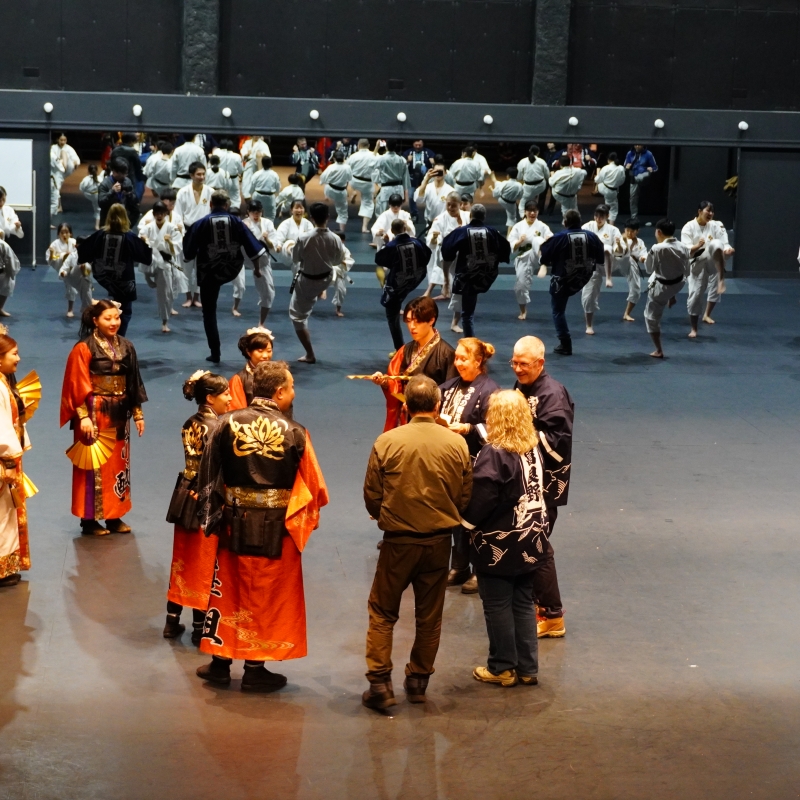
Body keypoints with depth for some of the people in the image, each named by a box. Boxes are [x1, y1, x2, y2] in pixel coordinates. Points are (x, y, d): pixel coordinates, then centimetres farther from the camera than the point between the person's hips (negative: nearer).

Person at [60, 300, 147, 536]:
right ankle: (89, 520, 6)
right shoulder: (84, 349, -10)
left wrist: (137, 413, 11)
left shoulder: (126, 347, 7)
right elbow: (78, 386, -13)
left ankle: (114, 516, 20)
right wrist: (83, 416, -20)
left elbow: (133, 383, 12)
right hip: (95, 414, -6)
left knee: (118, 463, 11)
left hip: (119, 415, 6)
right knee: (94, 465, -1)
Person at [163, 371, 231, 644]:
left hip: (185, 497, 8)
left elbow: (196, 463, 7)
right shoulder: (217, 428, -19)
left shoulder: (189, 424, 6)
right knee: (204, 566, 3)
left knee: (182, 561, 15)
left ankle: (172, 621, 23)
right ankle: (200, 628, 12)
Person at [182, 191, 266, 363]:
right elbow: (253, 246, -3)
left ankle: (215, 353, 9)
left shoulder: (201, 224, -10)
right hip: (231, 270, 1)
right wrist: (257, 267, 12)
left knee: (209, 313, 9)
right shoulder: (236, 222, -6)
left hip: (209, 272, -1)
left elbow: (189, 253, -3)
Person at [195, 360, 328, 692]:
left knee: (228, 590, 17)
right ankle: (255, 669, 18)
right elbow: (312, 485, -8)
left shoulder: (229, 424, -6)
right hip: (277, 529, -2)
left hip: (234, 524, 3)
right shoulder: (294, 432, -13)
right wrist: (306, 521, 10)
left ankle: (220, 661, 25)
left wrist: (211, 516, 10)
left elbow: (208, 474, -1)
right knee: (267, 597, 11)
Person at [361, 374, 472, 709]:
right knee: (429, 616, 15)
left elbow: (372, 496, -5)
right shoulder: (457, 444, -6)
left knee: (382, 612, 11)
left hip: (398, 541, -2)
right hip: (439, 541, 2)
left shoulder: (387, 442, -12)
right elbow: (464, 497, 2)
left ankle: (379, 682, 5)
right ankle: (418, 681, 24)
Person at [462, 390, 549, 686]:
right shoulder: (533, 450, 1)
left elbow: (481, 499, -20)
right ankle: (527, 668, 18)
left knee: (498, 606, 6)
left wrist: (467, 522, -4)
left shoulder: (493, 454, -19)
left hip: (498, 546, -6)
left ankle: (502, 668, 14)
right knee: (524, 604, 14)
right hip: (530, 543, 7)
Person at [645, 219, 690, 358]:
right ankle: (672, 298, 52)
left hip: (661, 288, -6)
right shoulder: (683, 247, -12)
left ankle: (658, 351, 19)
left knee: (652, 317, 13)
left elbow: (649, 269, -14)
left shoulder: (657, 249, -30)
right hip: (679, 284, 6)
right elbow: (687, 270, 1)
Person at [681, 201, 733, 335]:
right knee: (695, 295, 0)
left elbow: (724, 243, -6)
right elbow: (686, 251, -10)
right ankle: (694, 329, 23)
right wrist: (698, 246, -30)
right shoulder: (689, 227, -3)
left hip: (714, 262, 0)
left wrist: (728, 249, -30)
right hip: (698, 264, 1)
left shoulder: (716, 226, 1)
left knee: (716, 244, -34)